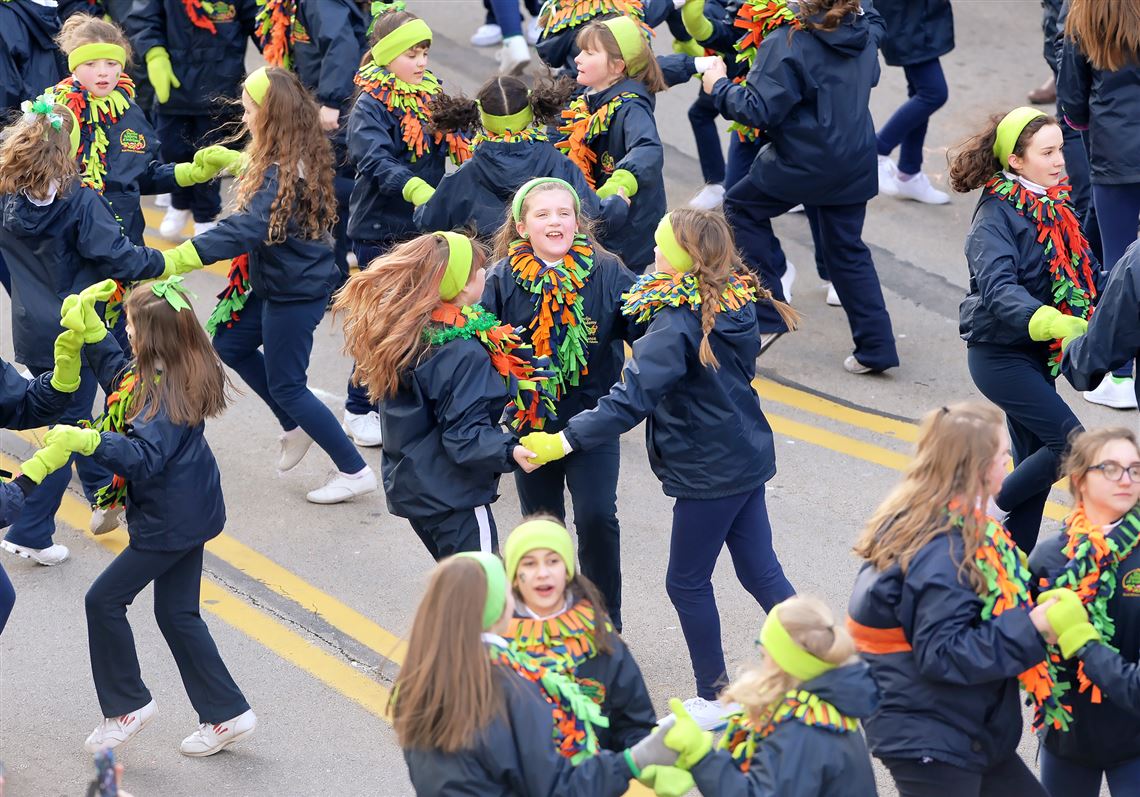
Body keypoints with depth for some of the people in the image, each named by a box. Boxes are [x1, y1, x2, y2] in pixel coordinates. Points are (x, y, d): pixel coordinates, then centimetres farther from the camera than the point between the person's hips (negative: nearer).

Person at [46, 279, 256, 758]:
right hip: (187, 512, 10)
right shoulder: (165, 373, 4)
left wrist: (89, 441, -45)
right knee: (177, 613, 15)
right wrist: (88, 325, 16)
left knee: (104, 600, 2)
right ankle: (226, 714, 19)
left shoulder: (166, 391, -26)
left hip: (169, 522, -10)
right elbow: (116, 373, 24)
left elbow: (145, 457, -34)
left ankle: (127, 705, 16)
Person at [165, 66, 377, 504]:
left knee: (285, 385, 3)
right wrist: (230, 159, 27)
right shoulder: (298, 154, 0)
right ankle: (296, 427, 33)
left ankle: (353, 471, 12)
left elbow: (245, 229, -40)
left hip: (295, 291, -10)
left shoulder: (281, 172, -28)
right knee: (231, 343, 24)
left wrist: (179, 258, -44)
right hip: (282, 282, 10)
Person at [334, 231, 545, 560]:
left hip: (409, 486, 9)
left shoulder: (404, 333, 2)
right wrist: (508, 452, -35)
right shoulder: (463, 354, -24)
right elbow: (464, 434, -24)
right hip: (453, 496, -9)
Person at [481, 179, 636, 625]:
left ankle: (605, 625, 5)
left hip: (593, 419, -2)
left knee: (596, 518, -12)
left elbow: (644, 329, -8)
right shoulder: (503, 280, -5)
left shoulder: (606, 272, -7)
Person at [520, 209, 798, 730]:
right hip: (747, 456, 8)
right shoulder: (734, 301, 0)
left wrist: (564, 441, -28)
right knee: (760, 571, 16)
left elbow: (631, 399, -30)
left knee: (687, 582, 8)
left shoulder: (678, 324, -24)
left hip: (709, 471, -8)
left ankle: (715, 697, 19)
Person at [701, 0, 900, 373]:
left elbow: (759, 110, -20)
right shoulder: (864, 31, 1)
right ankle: (876, 347, 13)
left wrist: (719, 87, -6)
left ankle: (769, 310, 13)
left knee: (742, 207, 17)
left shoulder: (786, 43, -20)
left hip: (804, 161, -6)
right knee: (847, 250, 16)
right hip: (855, 161, 6)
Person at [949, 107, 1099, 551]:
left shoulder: (1053, 206, 6)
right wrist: (1057, 323, -45)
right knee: (1071, 443, -14)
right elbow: (998, 290, -32)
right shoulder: (996, 215, -18)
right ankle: (988, 512, 2)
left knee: (1036, 460, 10)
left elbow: (1084, 271, 17)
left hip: (1036, 355, 8)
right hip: (1000, 355, -8)